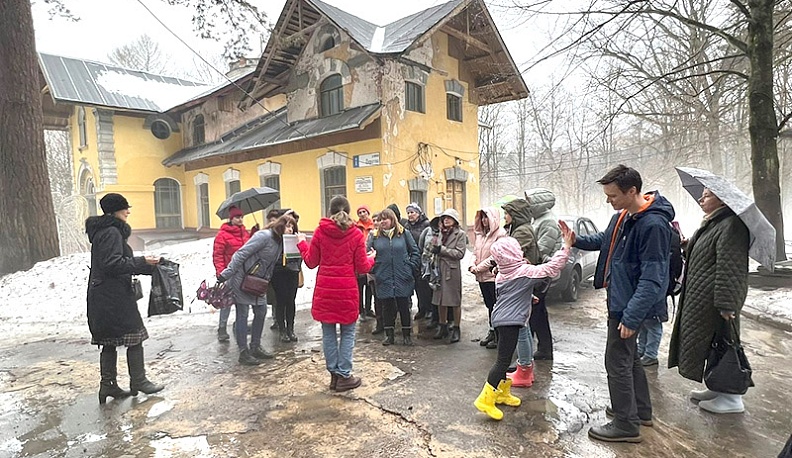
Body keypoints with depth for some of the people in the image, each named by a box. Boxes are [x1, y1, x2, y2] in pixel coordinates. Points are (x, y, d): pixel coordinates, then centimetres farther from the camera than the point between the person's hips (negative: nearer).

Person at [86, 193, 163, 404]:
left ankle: (108, 385, 20)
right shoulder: (112, 232, -16)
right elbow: (113, 264, -23)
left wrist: (147, 264, 12)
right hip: (114, 296, -10)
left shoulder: (102, 231, 17)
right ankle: (138, 381, 11)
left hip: (101, 296, 10)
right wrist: (142, 262, -17)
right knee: (135, 336, 1)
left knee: (109, 340, 13)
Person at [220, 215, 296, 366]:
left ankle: (255, 348, 26)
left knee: (261, 312, 12)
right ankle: (244, 353, 10)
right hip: (241, 278, -9)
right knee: (242, 315, 0)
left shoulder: (279, 242, 7)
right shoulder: (265, 236, -20)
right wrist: (226, 274, -25)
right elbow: (241, 254, -23)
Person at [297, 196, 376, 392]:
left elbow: (311, 262, 2)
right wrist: (371, 258, 19)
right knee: (347, 333, 10)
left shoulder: (320, 231, -2)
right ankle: (344, 376, 14)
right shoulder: (356, 234, -5)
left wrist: (302, 243, 18)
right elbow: (362, 267, -3)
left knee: (328, 333, 12)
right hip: (347, 291, -1)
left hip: (325, 290, 2)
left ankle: (334, 374, 21)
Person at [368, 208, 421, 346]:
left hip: (403, 278, -1)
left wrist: (410, 267, -2)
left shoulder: (404, 233, 1)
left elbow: (415, 252, 6)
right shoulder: (375, 236, 3)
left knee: (404, 307, 7)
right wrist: (373, 269, -4)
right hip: (383, 279, 1)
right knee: (387, 307, 8)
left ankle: (407, 334, 21)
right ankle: (389, 335, 22)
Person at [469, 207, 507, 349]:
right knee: (489, 305, 16)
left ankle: (499, 336, 10)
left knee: (496, 305, 0)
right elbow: (475, 251, 13)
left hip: (493, 275, -7)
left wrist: (479, 268, -16)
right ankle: (492, 331, 27)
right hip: (482, 277, 8)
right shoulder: (480, 234, 14)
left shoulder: (500, 234, -11)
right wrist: (472, 265, -6)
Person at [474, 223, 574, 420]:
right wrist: (566, 245, -14)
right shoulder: (524, 272, -15)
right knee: (503, 359, -6)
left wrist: (528, 296, 26)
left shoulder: (503, 273, 10)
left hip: (502, 318, 9)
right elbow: (552, 268, -18)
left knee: (504, 357, 19)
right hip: (510, 320, -9)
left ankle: (502, 392, 32)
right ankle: (486, 399, -5)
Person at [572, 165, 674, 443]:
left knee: (617, 362, 1)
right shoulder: (623, 215, 4)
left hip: (628, 305, -10)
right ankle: (640, 411, 38)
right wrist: (577, 240, 2)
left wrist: (631, 316, -27)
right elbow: (604, 240, 21)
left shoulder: (653, 224, -24)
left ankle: (626, 426, 16)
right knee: (628, 356, 21)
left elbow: (652, 279, -26)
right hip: (619, 298, 10)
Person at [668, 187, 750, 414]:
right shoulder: (711, 224, 15)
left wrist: (726, 304, -26)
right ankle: (719, 388, 30)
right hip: (701, 298, 10)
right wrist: (684, 243, 12)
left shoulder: (731, 225, -18)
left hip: (714, 300, -10)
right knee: (712, 345, 17)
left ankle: (732, 398, 12)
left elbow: (730, 268, -24)